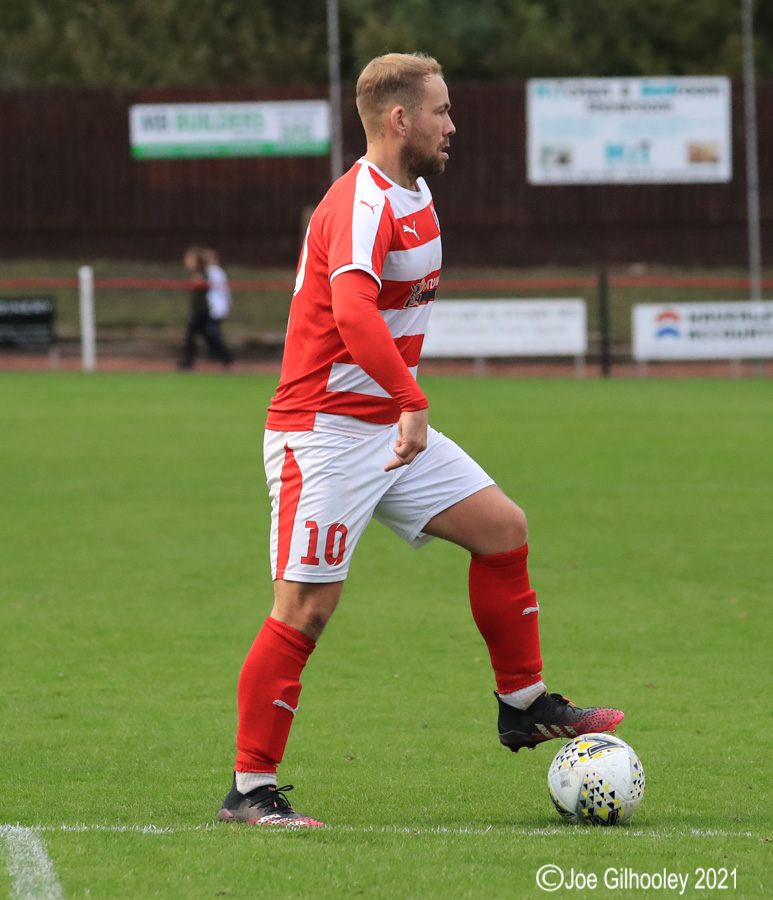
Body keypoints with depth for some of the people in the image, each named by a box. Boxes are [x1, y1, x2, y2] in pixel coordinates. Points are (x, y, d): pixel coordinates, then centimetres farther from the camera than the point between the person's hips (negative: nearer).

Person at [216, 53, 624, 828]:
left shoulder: (415, 198, 13)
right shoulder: (359, 205, -19)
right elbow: (352, 312, -37)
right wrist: (412, 404, -42)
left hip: (389, 427, 9)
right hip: (324, 433, -9)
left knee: (502, 528, 6)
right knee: (306, 606, -9)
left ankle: (523, 704, 19)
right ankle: (250, 789, -3)